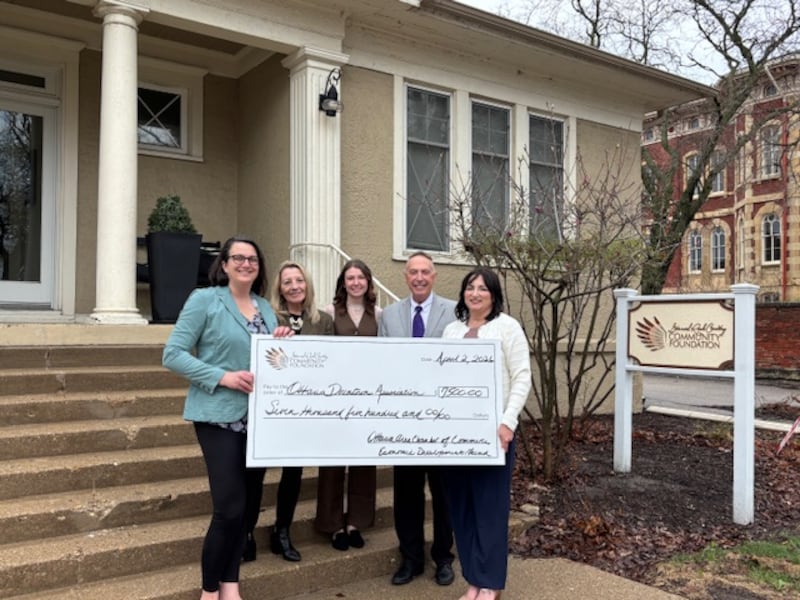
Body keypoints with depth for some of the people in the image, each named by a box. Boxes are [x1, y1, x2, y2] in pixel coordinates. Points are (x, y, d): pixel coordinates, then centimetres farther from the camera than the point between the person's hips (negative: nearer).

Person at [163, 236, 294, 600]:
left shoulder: (265, 308, 12)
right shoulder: (204, 300, -5)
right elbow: (173, 355, -10)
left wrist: (280, 345, -2)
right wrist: (222, 377, -19)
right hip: (219, 416, -6)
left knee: (248, 505, 11)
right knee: (229, 507, -8)